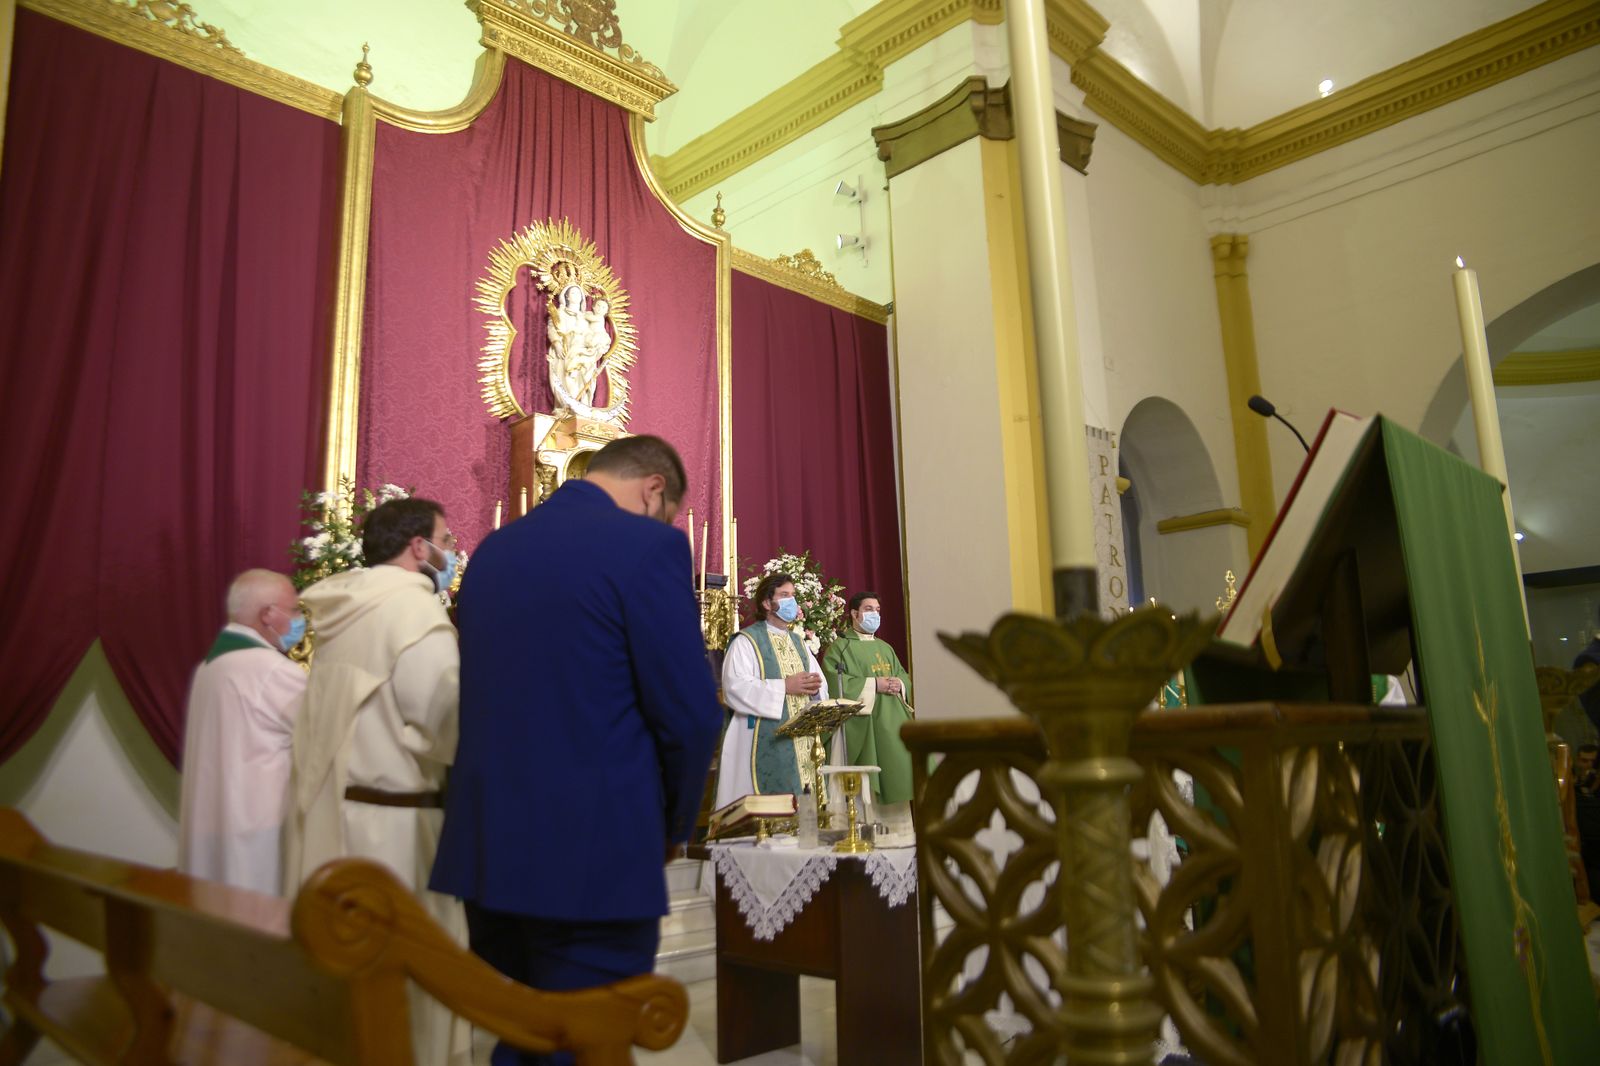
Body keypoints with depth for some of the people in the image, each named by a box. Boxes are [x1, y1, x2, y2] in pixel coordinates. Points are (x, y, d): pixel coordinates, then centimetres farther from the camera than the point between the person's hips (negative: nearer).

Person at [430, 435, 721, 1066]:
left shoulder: (492, 549, 11)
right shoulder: (647, 545, -11)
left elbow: (485, 696, 15)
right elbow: (690, 712, -14)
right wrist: (673, 825, 3)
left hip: (488, 845, 7)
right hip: (594, 852, -7)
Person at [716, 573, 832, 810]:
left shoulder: (798, 641, 18)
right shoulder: (746, 640, -5)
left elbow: (819, 679, 17)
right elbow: (735, 687, -18)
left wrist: (814, 686, -8)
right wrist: (784, 687, -19)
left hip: (802, 741, 7)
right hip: (767, 742, -7)